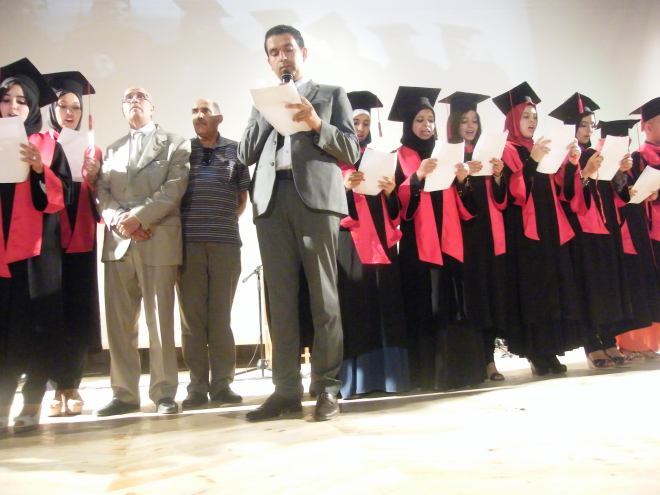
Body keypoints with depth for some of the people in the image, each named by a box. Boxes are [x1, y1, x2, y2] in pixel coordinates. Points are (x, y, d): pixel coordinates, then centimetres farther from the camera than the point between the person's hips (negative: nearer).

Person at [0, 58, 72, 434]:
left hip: (37, 249, -1)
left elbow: (61, 197, 0)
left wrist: (40, 169, -15)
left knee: (38, 327, 0)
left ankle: (33, 403, 8)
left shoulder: (48, 146, 8)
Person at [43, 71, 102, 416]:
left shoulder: (92, 149, 15)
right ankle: (59, 386, 4)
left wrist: (93, 176, -8)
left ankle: (72, 385, 8)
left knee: (78, 312, 0)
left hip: (81, 239, 2)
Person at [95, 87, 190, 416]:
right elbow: (101, 192, 11)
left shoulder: (175, 144, 11)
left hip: (158, 239, -4)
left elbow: (174, 188, -4)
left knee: (160, 319, -4)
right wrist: (118, 220, -9)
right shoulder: (112, 150, 24)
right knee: (119, 321, 2)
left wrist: (139, 217, -14)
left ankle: (164, 392, 2)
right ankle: (124, 393, 9)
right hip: (118, 241, 4)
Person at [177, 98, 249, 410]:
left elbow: (243, 196, 15)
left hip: (225, 241, 0)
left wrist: (227, 221, 7)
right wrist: (179, 226, 5)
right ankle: (197, 385, 4)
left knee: (220, 315, 2)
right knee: (192, 315, 0)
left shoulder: (234, 150, 12)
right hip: (187, 240, 0)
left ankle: (222, 383, 6)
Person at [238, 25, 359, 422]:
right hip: (272, 201, 3)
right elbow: (246, 154, 14)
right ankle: (286, 390, 0)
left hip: (316, 198, -3)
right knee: (281, 298, -2)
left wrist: (316, 124, -8)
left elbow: (352, 151, 6)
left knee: (323, 296, -4)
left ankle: (327, 388, -1)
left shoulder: (331, 94, 16)